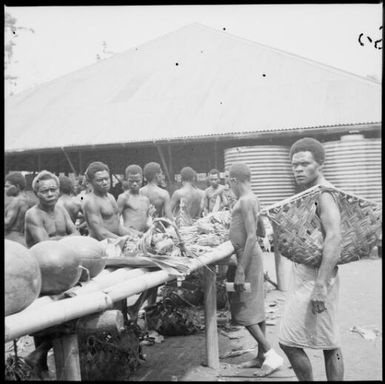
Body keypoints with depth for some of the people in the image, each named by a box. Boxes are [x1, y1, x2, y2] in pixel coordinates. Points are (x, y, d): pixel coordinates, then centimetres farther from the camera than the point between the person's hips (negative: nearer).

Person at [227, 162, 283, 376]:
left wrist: (241, 270, -25)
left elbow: (251, 237, -24)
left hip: (247, 256, -10)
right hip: (251, 254, 10)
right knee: (256, 309, 13)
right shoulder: (252, 199, 11)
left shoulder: (245, 201, -19)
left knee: (245, 311, -5)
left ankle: (272, 355, -2)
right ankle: (262, 356, 20)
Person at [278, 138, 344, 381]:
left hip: (315, 279, -10)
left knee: (289, 341, -2)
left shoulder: (323, 193, -16)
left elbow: (334, 237, -28)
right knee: (330, 344, 14)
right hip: (306, 276, 10)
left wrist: (321, 286, -31)